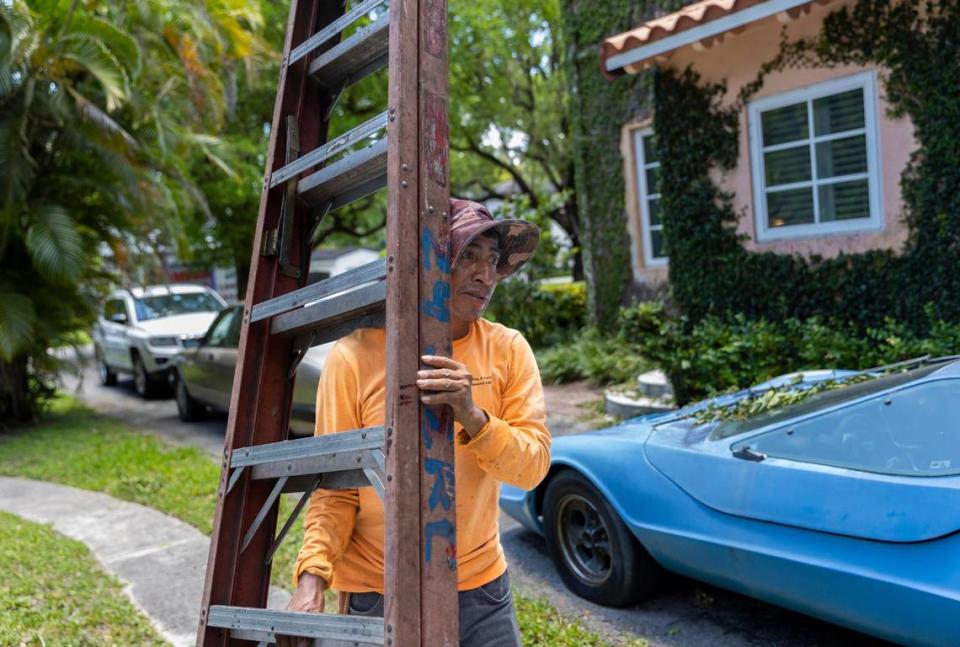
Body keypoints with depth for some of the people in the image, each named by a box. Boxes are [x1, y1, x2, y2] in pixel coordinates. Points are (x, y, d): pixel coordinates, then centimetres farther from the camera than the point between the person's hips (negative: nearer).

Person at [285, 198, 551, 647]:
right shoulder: (354, 357, -11)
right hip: (376, 596, -2)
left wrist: (473, 416, -27)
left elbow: (532, 467, -11)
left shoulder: (507, 350, -5)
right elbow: (334, 487, -7)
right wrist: (312, 577, -20)